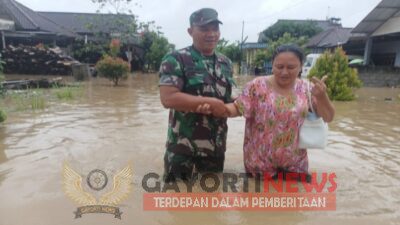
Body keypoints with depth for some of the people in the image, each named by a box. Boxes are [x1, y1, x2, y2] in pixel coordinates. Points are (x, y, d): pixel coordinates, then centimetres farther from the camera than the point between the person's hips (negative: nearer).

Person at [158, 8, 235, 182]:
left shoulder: (226, 63, 9)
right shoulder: (176, 60, -11)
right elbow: (168, 98, -23)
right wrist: (211, 103, -22)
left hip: (216, 146, 6)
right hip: (183, 147, -5)